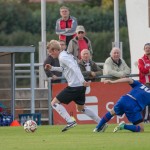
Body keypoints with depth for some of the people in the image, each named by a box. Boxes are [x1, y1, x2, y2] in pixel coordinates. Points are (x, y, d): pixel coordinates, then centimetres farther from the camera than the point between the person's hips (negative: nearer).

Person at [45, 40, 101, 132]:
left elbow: (74, 68, -24)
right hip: (81, 86, 10)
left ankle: (70, 122, -15)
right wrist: (52, 68, 26)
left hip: (74, 86, -10)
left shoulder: (62, 57, -12)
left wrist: (82, 81, -33)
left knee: (54, 103, -4)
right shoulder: (66, 54, 18)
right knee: (81, 108, 25)